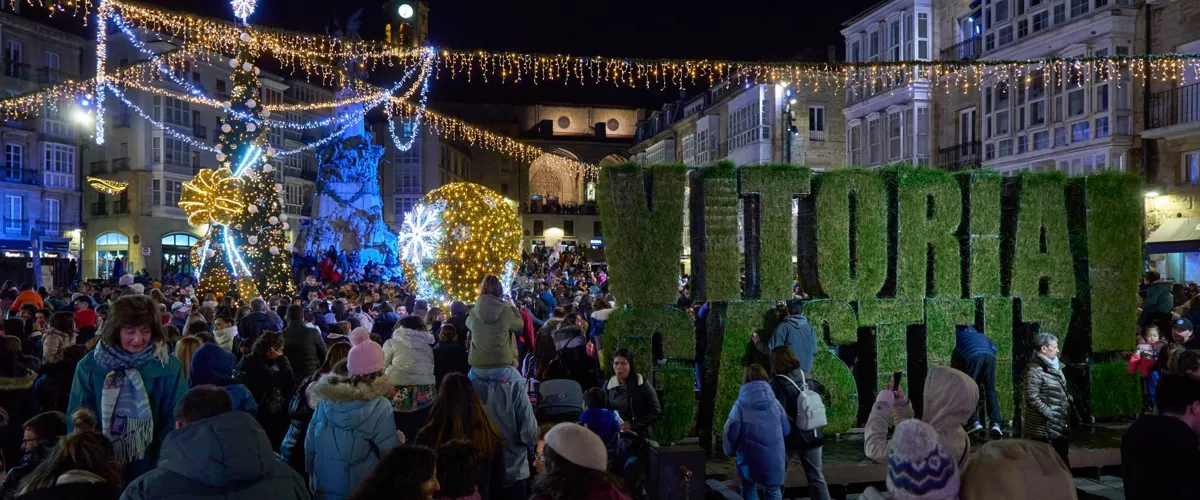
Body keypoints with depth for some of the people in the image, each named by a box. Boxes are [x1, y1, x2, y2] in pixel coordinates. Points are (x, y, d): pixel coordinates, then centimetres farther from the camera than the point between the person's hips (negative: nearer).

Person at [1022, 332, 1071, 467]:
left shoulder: (1054, 367, 11)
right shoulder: (1035, 370, -16)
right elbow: (1032, 398, -21)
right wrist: (1050, 414, -19)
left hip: (1058, 425, 9)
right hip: (1042, 427, -9)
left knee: (1062, 460, 16)